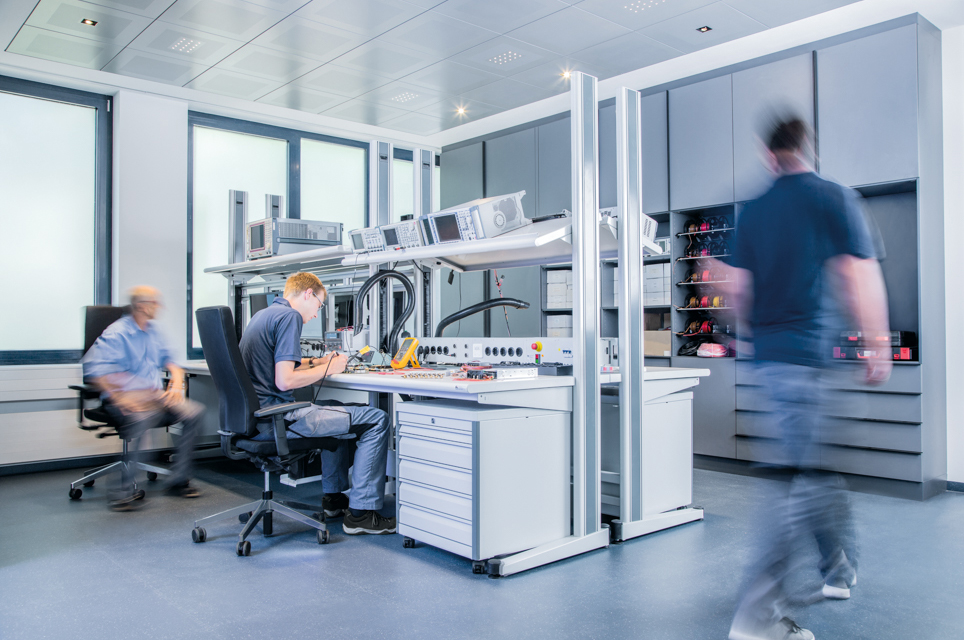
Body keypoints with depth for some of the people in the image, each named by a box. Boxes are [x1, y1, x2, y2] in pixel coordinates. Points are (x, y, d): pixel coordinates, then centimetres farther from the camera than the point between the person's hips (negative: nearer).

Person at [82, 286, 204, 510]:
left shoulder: (153, 331, 18)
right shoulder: (116, 334, -5)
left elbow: (170, 363, 22)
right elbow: (95, 372, -15)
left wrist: (176, 385, 1)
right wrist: (121, 398, -25)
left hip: (155, 395, 7)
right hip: (126, 397, -7)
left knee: (193, 412, -18)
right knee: (142, 418, -39)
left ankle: (178, 480, -11)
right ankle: (126, 490, -29)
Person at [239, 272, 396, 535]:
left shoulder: (263, 315, 17)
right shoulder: (289, 317, -13)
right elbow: (285, 381, -22)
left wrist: (316, 362, 21)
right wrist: (327, 368, -8)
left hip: (254, 415, 11)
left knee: (336, 410, 32)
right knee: (376, 420, -9)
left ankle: (333, 497, 32)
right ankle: (360, 511, -5)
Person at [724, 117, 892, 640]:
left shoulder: (752, 211, 10)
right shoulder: (836, 199, -4)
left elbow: (738, 290, 11)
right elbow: (862, 279, -9)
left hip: (769, 357, 6)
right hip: (814, 357, -6)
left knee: (820, 467, 21)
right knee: (805, 479, -4)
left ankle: (840, 570, 35)